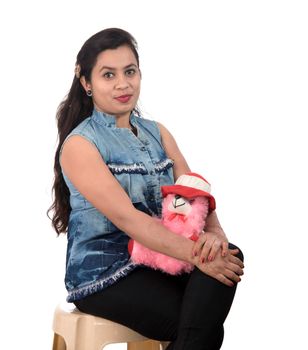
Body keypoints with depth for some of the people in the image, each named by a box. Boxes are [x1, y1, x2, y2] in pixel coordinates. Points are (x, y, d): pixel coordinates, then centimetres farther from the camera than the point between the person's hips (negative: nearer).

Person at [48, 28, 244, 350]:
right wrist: (196, 254, -27)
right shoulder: (79, 145, -8)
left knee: (229, 254, -24)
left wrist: (215, 234, -18)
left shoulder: (157, 133, 13)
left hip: (156, 258, 6)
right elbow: (126, 217, -19)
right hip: (102, 275, -6)